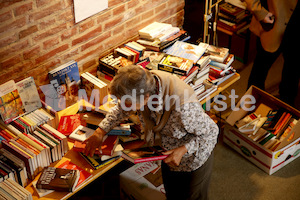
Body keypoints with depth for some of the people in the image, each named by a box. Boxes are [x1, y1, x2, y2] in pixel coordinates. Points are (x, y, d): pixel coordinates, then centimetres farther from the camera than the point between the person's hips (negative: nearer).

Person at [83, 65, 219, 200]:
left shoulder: (183, 107, -45)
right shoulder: (145, 81, -25)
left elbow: (211, 132, -26)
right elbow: (122, 109, -2)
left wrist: (183, 150, -35)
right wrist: (100, 132, -7)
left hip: (194, 157, -6)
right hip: (169, 153, 6)